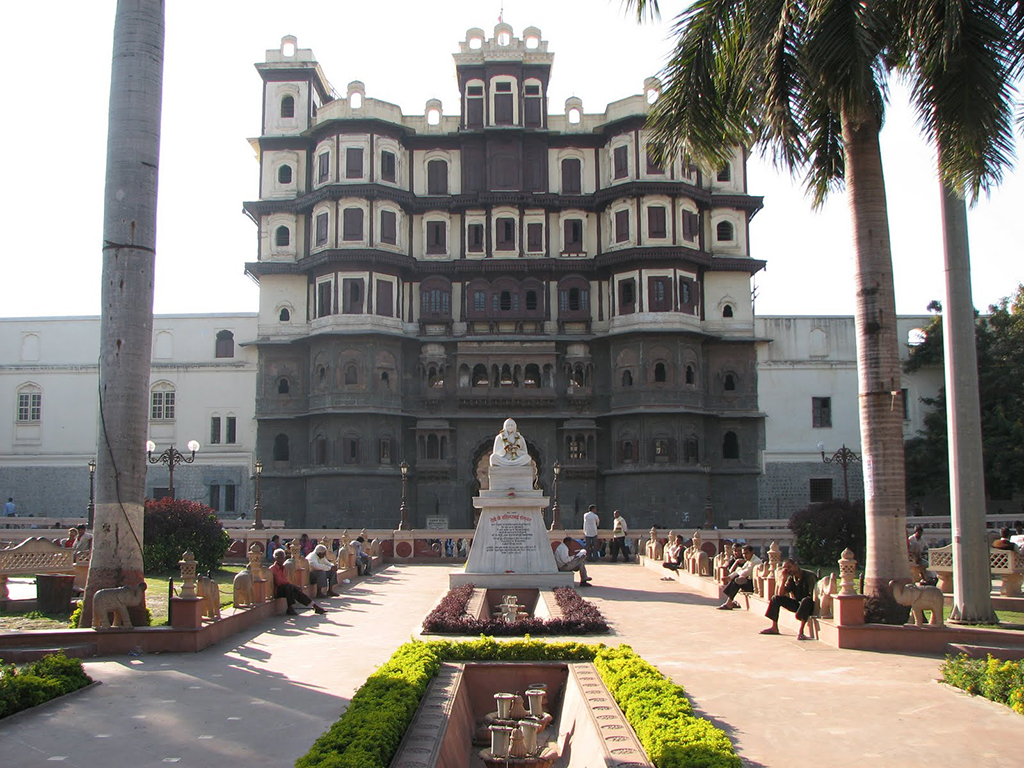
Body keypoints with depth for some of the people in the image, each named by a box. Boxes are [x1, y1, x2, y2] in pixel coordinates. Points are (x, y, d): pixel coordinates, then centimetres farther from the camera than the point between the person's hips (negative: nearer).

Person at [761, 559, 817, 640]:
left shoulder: (809, 576, -15)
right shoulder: (791, 578, 5)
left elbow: (813, 596, -22)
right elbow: (781, 594, -1)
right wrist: (784, 578, -9)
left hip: (810, 606, -7)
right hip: (798, 603, 7)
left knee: (806, 600, -40)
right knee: (776, 598, 1)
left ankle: (801, 633, -44)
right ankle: (774, 628, 4)